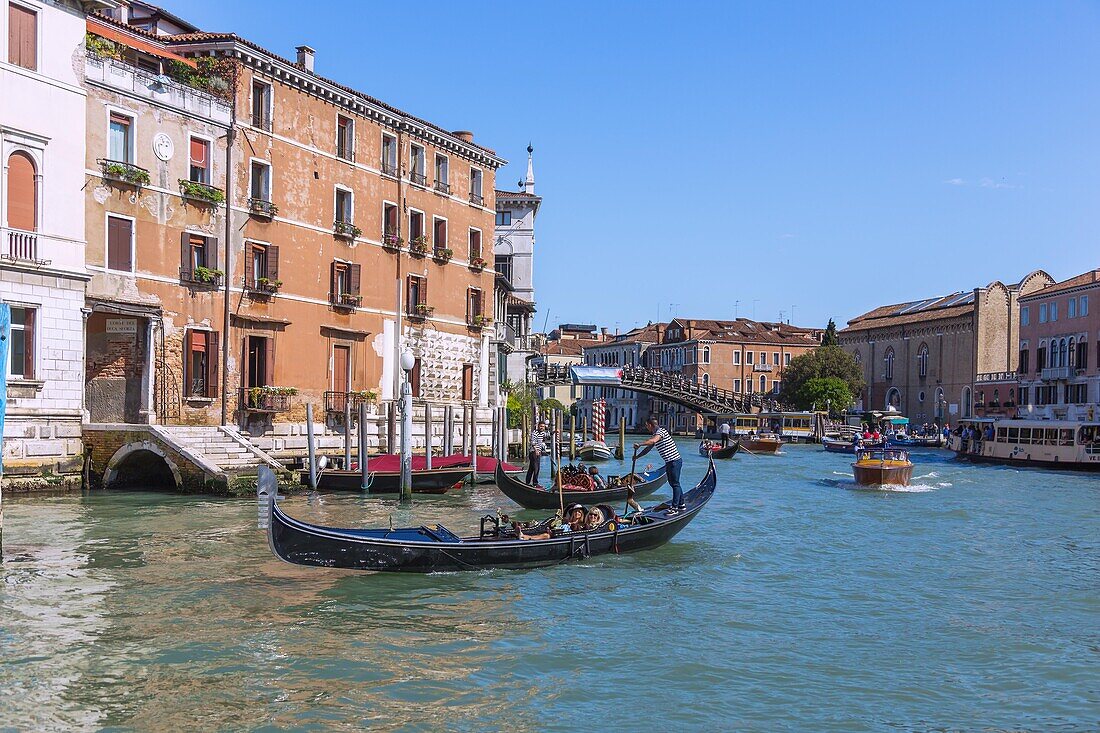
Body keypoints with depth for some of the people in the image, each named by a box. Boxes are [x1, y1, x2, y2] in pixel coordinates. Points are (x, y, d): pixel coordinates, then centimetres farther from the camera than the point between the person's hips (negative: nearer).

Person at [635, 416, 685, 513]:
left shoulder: (661, 431, -15)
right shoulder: (656, 434, 16)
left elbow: (653, 441, -36)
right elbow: (648, 448, 22)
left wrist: (639, 444, -36)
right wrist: (637, 456, 18)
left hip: (674, 461, -10)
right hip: (670, 462, 10)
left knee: (675, 484, -7)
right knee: (672, 483, 16)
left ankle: (674, 507, -6)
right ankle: (681, 504, 25)